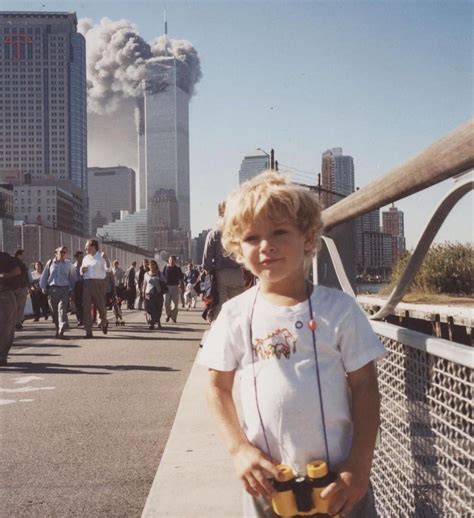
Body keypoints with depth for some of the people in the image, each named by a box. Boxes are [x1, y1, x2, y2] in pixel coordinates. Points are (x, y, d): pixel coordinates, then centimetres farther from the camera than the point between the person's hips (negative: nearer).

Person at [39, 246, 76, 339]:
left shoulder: (68, 264, 8)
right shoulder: (50, 263, 9)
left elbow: (73, 277, 15)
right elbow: (44, 276, 13)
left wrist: (71, 289, 9)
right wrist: (43, 288, 6)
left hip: (64, 289, -2)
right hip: (52, 289, 2)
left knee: (62, 309, -15)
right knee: (54, 311, 6)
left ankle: (61, 331, -22)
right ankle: (57, 329, 20)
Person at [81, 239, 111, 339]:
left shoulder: (101, 256, 0)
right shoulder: (85, 258, 18)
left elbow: (107, 268, -13)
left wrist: (106, 259, -31)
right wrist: (82, 270, 3)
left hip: (99, 283, -5)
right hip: (87, 283, 5)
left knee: (101, 305, 1)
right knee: (86, 308, -4)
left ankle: (104, 322, 33)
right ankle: (88, 331, -3)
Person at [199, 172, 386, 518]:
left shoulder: (339, 309, -6)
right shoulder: (236, 315, -2)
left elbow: (364, 388, -3)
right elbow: (218, 387, 4)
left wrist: (360, 465, -8)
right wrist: (240, 449, -7)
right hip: (266, 478, 1)